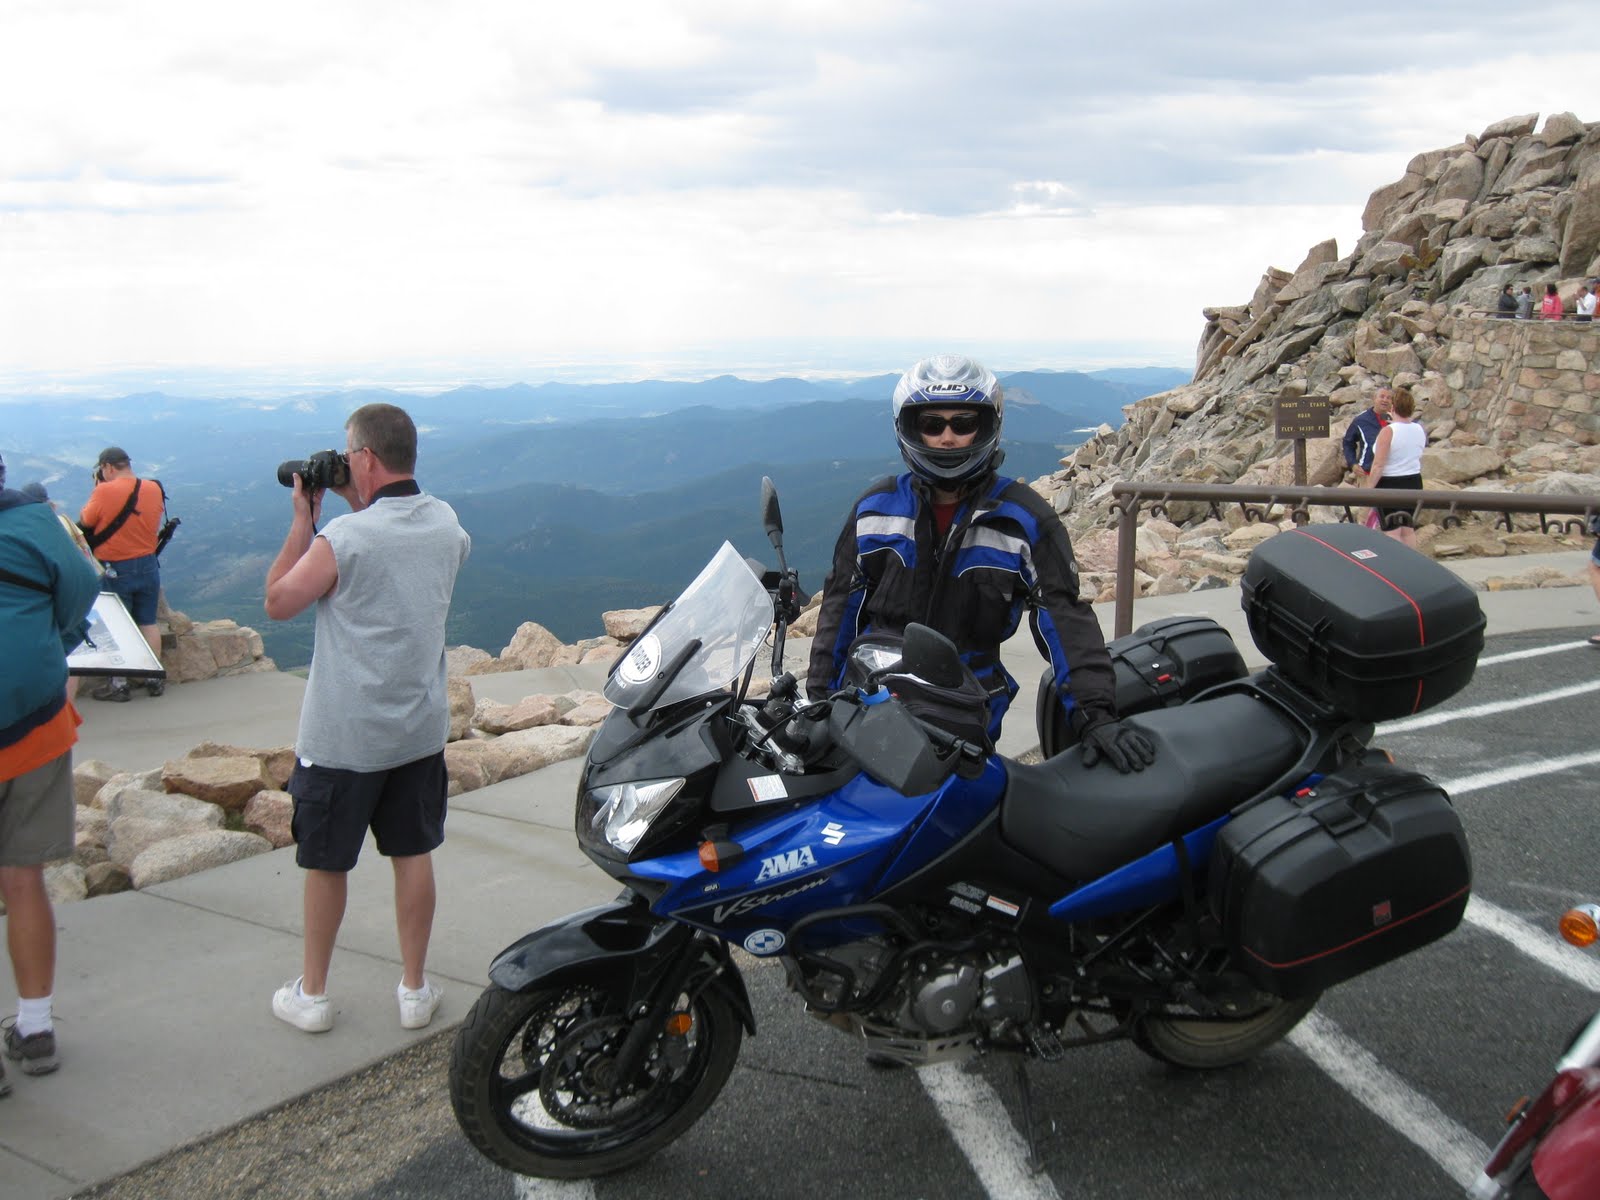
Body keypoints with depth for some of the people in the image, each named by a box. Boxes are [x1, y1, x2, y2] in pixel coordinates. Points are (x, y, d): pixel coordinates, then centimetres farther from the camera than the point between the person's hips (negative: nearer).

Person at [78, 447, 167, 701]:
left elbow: (85, 521, -4)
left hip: (114, 570, -4)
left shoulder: (105, 492, -18)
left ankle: (119, 685, 11)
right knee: (148, 624, 13)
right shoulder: (155, 489, -3)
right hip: (148, 566, 4)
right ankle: (154, 679, 19)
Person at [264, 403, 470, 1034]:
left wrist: (302, 520, -3)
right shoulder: (448, 525, -1)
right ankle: (415, 990, 24)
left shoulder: (343, 539, -21)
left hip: (341, 737, -5)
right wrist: (359, 505, 13)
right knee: (413, 854, 14)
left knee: (327, 863, 11)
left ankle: (311, 994, 25)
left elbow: (278, 601, -7)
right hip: (421, 728, 5)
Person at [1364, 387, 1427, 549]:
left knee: (1392, 531, -2)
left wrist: (1369, 488, -12)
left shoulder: (1388, 431, -18)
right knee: (1408, 530, 15)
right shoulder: (1420, 430, 1)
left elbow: (1378, 465, -20)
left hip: (1390, 485, -6)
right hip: (1414, 483, 7)